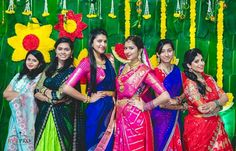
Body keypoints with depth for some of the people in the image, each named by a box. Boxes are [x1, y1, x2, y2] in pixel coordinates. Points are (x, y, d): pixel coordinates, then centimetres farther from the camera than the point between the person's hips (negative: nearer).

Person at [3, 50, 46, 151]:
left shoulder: (40, 77, 0)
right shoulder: (19, 75, 15)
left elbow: (29, 95, -10)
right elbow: (5, 93, 6)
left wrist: (13, 95, -1)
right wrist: (22, 94, -5)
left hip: (28, 115, -5)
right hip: (16, 115, 5)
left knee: (24, 141, -5)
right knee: (13, 142, 3)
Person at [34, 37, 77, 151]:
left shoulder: (72, 71, -6)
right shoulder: (49, 69, 10)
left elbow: (61, 95, -14)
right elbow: (36, 92, 4)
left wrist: (44, 90, 0)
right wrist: (50, 99, -13)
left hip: (61, 115, -5)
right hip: (44, 114, 5)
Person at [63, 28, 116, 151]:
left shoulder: (109, 59, 5)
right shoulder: (87, 62, -12)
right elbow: (67, 88, -21)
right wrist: (88, 99, -12)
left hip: (110, 107, 5)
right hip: (96, 109, -5)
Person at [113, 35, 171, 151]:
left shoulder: (144, 71, -14)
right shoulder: (122, 68, 6)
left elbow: (165, 96, -22)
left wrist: (144, 107, -13)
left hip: (136, 118, -6)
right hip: (121, 117, 6)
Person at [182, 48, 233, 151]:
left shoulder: (209, 78, 5)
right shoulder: (189, 84, -16)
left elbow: (224, 97, -1)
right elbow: (202, 109, -21)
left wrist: (214, 104, -20)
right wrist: (219, 104, -9)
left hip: (215, 124, 6)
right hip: (198, 127, -6)